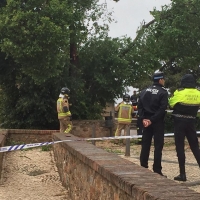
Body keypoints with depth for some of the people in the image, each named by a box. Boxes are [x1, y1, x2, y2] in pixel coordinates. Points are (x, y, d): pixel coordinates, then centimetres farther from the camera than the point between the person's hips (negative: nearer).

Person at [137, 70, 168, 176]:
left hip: (146, 120, 5)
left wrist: (144, 118, -4)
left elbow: (139, 106, 1)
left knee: (145, 145, 9)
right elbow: (162, 108, -16)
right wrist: (153, 120, -14)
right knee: (158, 146, -1)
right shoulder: (163, 92, -7)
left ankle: (143, 168, 10)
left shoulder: (144, 91, 9)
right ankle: (157, 170, -2)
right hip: (158, 122, -5)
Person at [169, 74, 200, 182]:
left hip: (179, 121, -3)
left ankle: (182, 174, -1)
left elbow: (171, 104, 1)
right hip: (191, 122, 3)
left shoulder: (179, 92, -11)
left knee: (180, 147, 1)